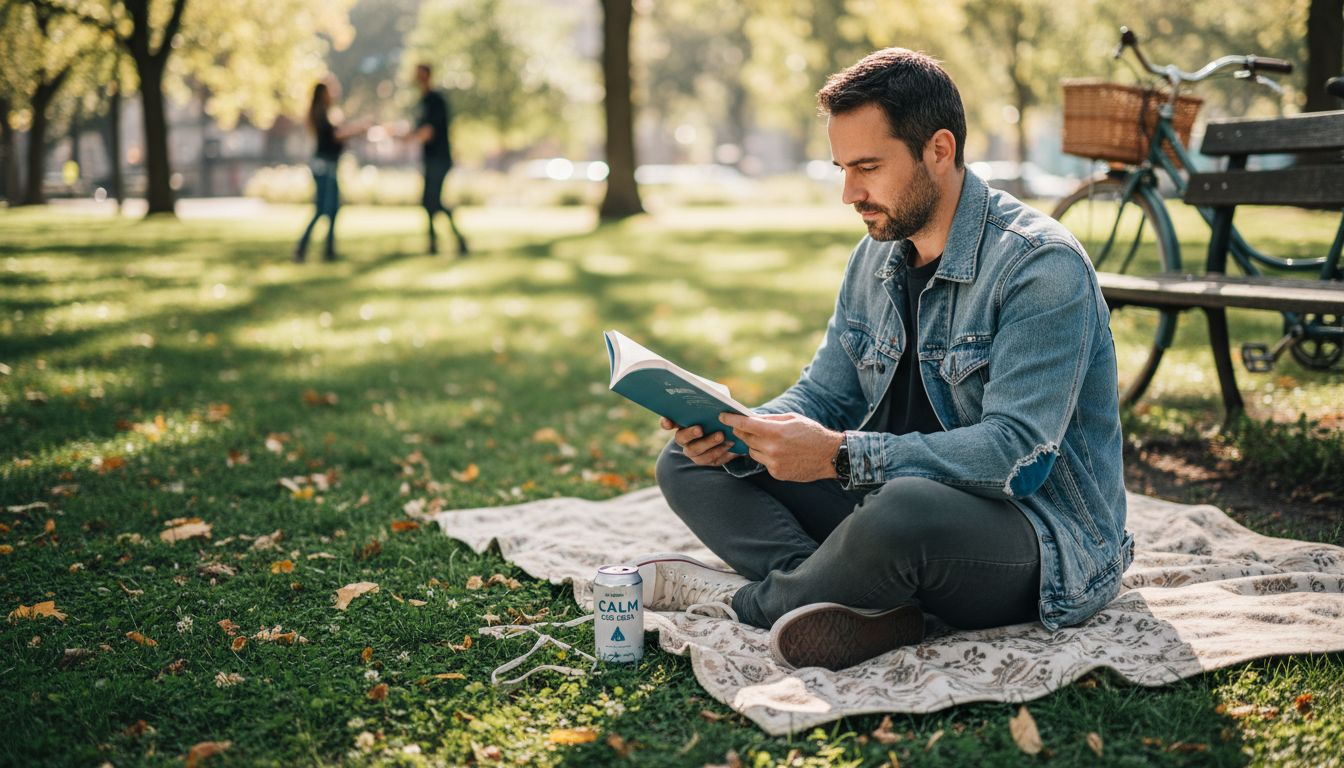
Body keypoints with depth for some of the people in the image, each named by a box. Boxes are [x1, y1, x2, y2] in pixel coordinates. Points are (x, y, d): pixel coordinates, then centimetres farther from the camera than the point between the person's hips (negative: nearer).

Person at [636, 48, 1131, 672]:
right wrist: (737, 431, -11)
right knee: (690, 462, -1)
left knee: (906, 509, -43)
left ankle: (748, 600, -11)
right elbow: (823, 394, 12)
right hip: (897, 498, 8)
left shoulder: (1041, 266, -18)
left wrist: (840, 456, -33)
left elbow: (1017, 456, -27)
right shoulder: (875, 258, 8)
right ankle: (861, 608, -24)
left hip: (1043, 537, -8)